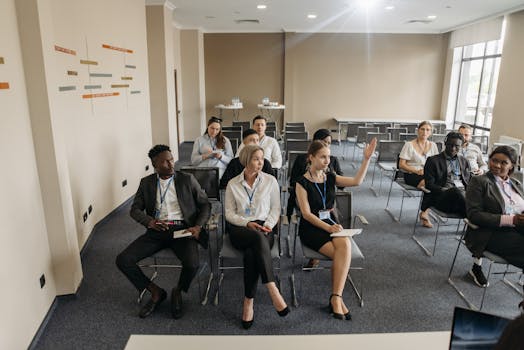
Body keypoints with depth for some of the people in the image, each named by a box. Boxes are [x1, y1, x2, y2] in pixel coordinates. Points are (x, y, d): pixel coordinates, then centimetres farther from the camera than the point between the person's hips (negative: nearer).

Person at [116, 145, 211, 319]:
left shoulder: (187, 179, 7)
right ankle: (156, 292, 7)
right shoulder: (146, 183, 12)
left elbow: (205, 205, 8)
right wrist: (150, 221, -14)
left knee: (192, 264, -29)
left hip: (182, 229, -2)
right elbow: (135, 209, 8)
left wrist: (198, 226, -10)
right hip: (157, 230, 3)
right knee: (123, 260, -15)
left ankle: (177, 292, 7)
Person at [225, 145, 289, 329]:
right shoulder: (233, 184, 7)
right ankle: (273, 291, -38)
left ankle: (248, 302, -23)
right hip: (240, 229, 0)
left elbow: (276, 208, 8)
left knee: (251, 253, -35)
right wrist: (248, 223, -12)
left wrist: (268, 225, -11)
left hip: (264, 228, 1)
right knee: (258, 238, -38)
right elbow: (229, 213, 5)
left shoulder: (270, 180, 7)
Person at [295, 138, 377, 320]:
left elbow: (356, 181, -1)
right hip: (311, 227, -4)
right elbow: (306, 213, -11)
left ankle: (335, 298, -23)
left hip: (331, 222, 4)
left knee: (345, 245, -29)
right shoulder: (303, 182, -5)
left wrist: (366, 158, -7)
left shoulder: (330, 177, 10)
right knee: (341, 253, -27)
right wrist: (327, 227, -21)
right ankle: (337, 297, -11)